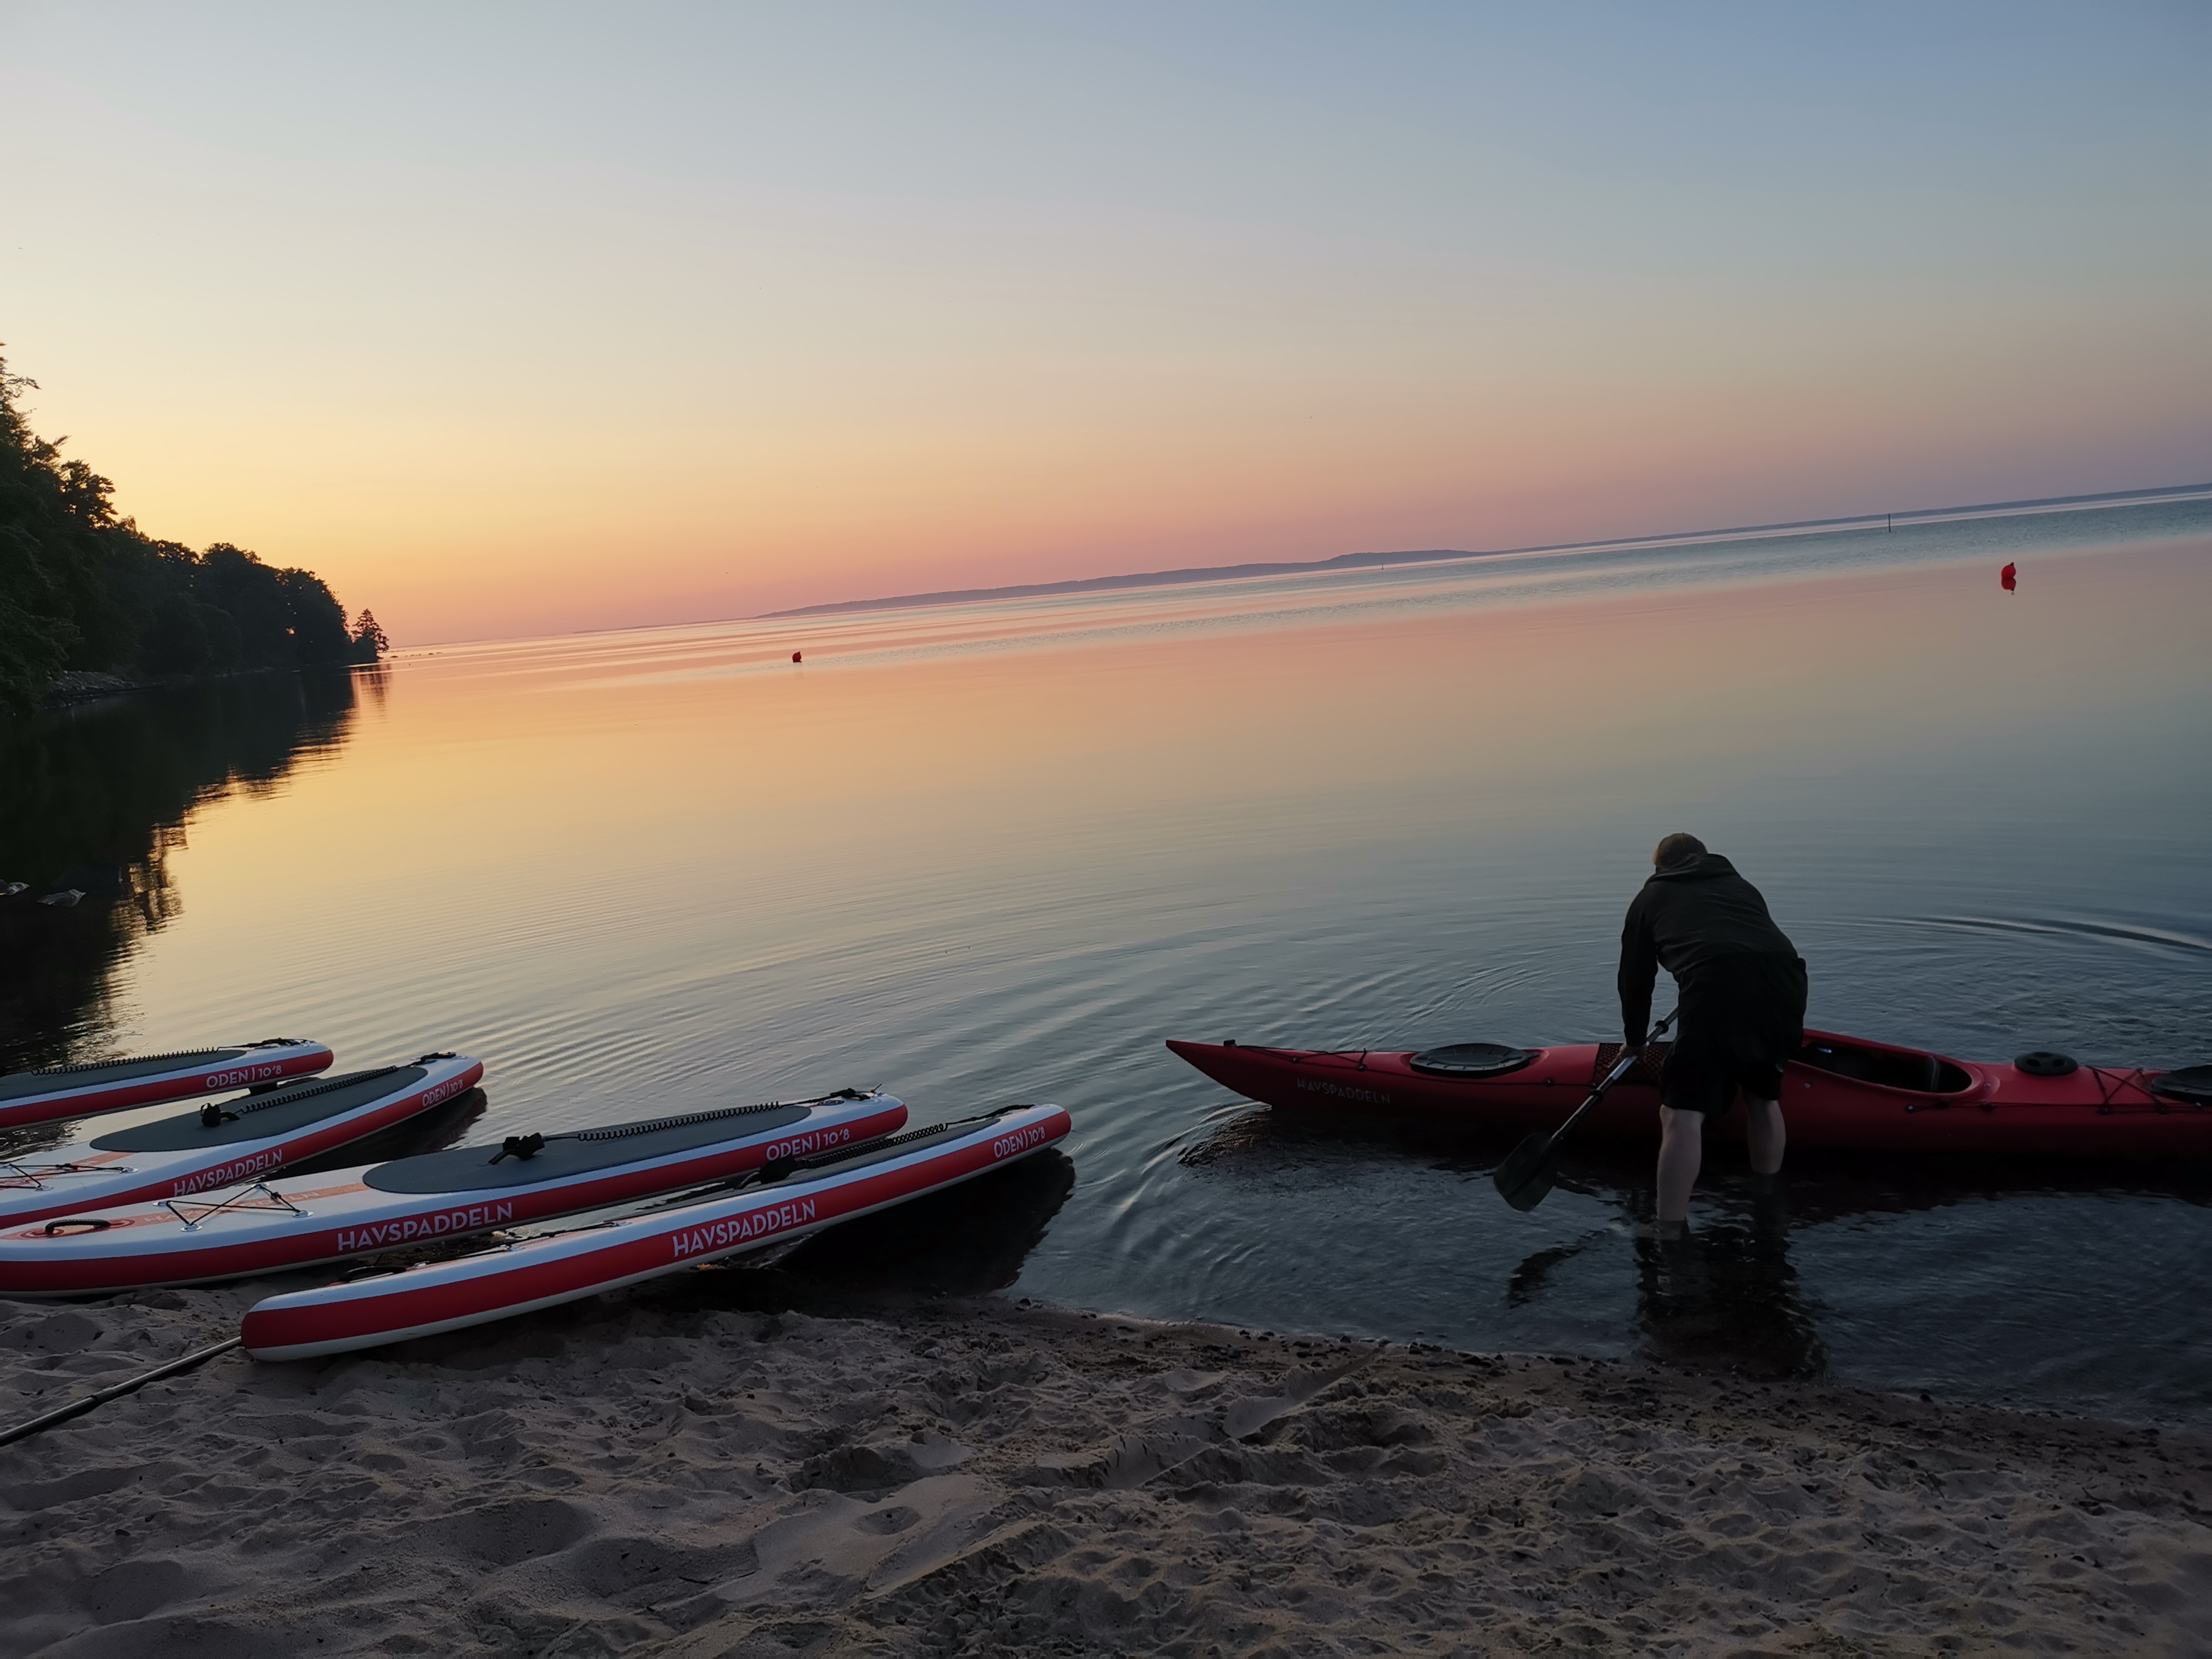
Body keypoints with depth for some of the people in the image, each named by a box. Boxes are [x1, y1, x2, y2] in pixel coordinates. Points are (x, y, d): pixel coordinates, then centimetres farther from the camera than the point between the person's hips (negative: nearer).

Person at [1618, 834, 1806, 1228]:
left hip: (1717, 990, -5)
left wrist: (1635, 1040, 46)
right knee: (1763, 1096, 27)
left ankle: (1670, 1234, -8)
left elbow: (1635, 978, 30)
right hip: (1787, 983, 5)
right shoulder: (1742, 886, 37)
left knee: (1682, 1114, -2)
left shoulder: (1652, 897, 27)